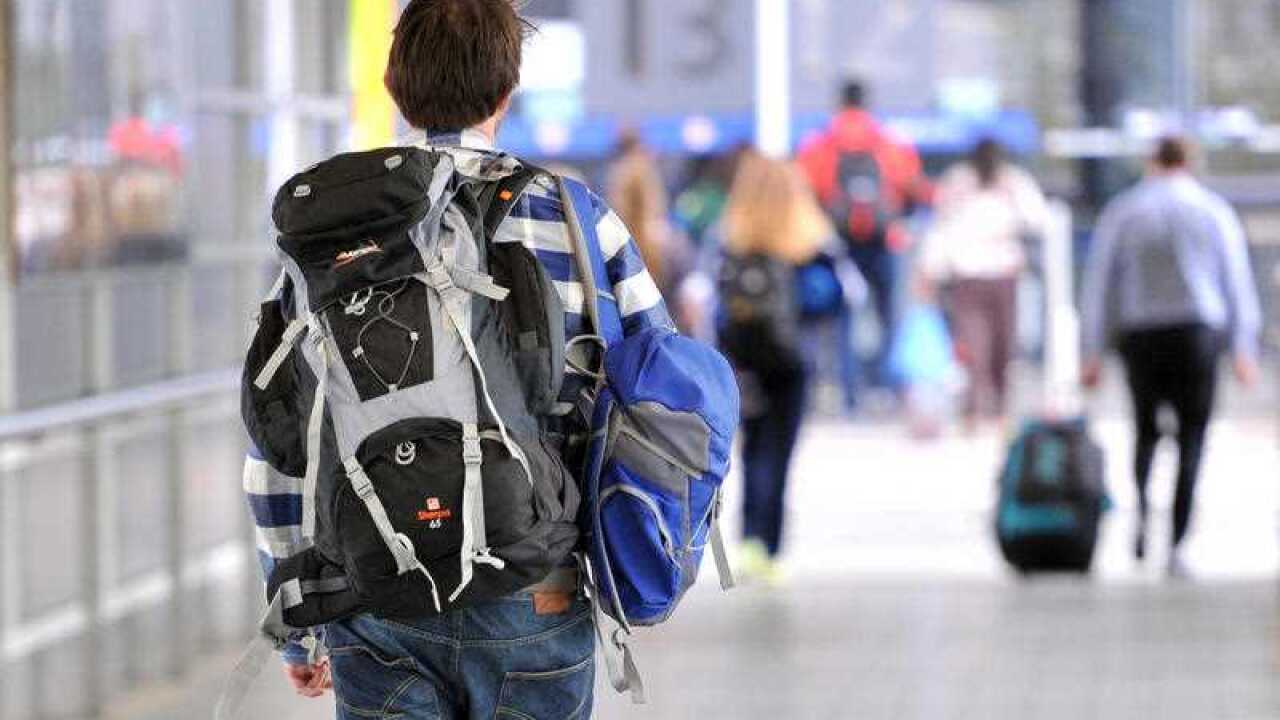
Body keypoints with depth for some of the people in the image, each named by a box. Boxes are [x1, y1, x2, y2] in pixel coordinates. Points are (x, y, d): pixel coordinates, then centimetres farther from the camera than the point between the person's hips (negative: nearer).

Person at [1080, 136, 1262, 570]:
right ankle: (1177, 546, -6)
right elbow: (1238, 283, 3)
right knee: (1191, 439, 5)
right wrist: (1245, 351, 5)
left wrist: (1093, 354, 7)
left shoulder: (1121, 213, 6)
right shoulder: (1214, 212, 5)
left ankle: (1141, 509, -7)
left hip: (1140, 335, 1)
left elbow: (1099, 286, 4)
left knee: (1147, 429, 20)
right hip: (1198, 333, -1)